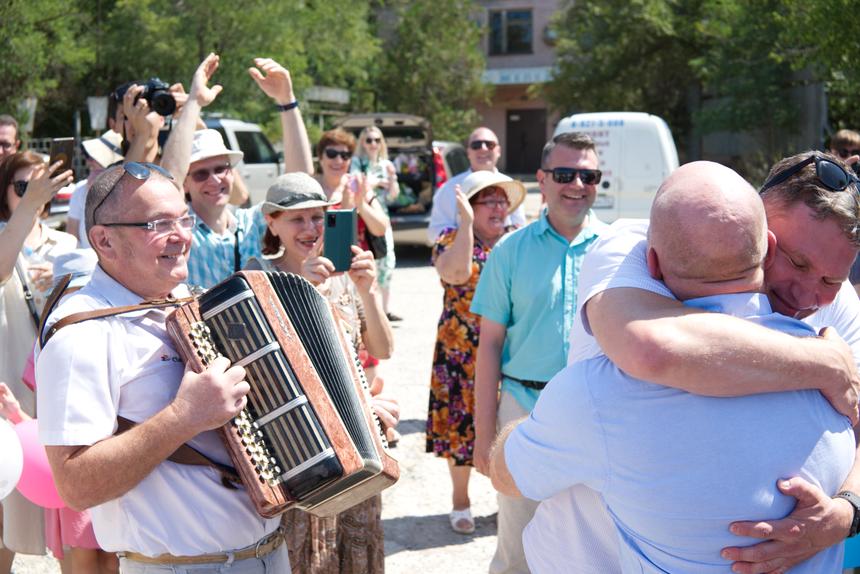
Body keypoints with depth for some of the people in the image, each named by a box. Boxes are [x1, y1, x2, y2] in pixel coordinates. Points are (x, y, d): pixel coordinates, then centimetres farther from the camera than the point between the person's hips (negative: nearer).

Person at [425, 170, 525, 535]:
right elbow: (455, 274, -23)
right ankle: (460, 500, 24)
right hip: (462, 353, -2)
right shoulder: (452, 239, -2)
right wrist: (466, 222, -21)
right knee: (462, 423, 6)